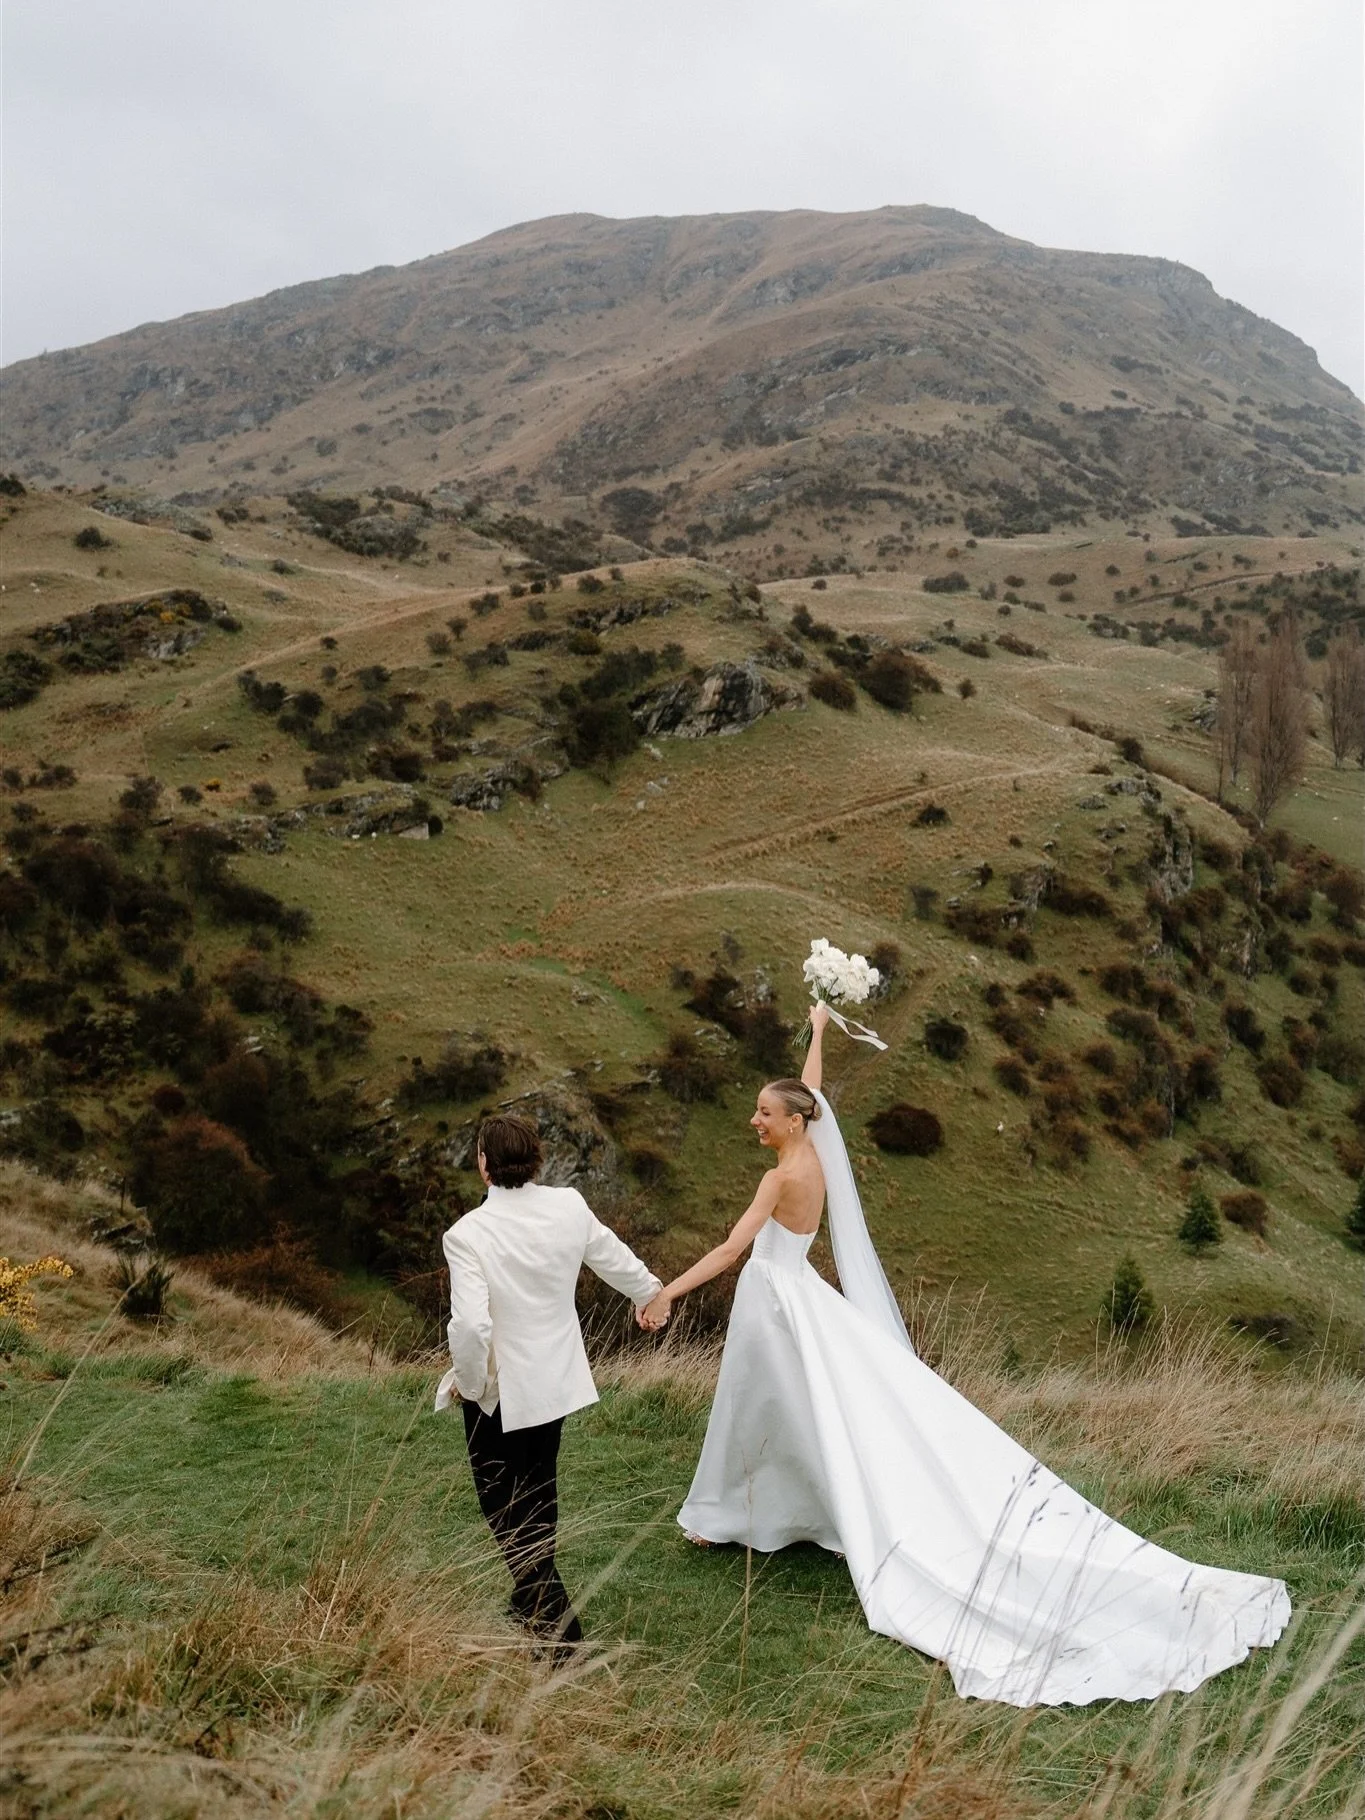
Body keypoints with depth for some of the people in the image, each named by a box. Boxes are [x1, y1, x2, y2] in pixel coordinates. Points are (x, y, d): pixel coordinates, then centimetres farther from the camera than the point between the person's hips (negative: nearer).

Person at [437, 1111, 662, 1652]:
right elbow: (612, 1257, 9)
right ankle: (536, 1598, 41)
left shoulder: (468, 1233, -24)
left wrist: (468, 1379, -9)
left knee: (504, 1507, 8)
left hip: (500, 1390, -6)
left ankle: (555, 1624, 3)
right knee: (539, 1491, 24)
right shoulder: (569, 1207, -9)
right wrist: (650, 1290, 29)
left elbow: (470, 1324, -29)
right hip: (555, 1380, 6)